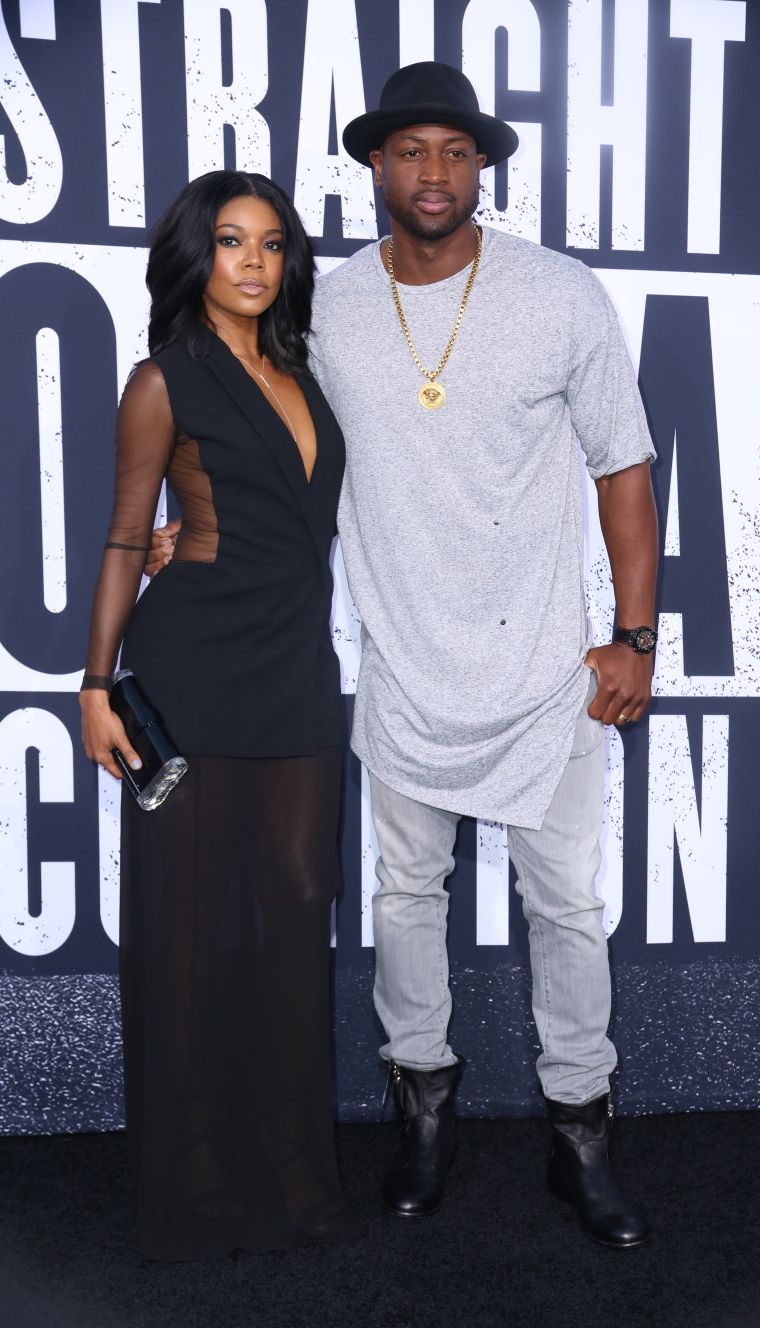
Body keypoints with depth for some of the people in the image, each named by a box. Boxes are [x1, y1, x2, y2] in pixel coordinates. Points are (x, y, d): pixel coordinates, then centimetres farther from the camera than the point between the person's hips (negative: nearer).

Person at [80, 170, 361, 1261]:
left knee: (295, 904, 8)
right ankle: (196, 1176, 20)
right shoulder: (168, 381, 0)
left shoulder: (299, 376, 17)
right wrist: (98, 684, -7)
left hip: (300, 669, 6)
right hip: (196, 667, -5)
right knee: (193, 914, 3)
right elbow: (126, 542, -1)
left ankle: (293, 1164, 22)